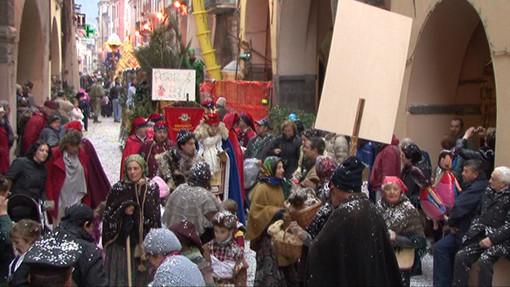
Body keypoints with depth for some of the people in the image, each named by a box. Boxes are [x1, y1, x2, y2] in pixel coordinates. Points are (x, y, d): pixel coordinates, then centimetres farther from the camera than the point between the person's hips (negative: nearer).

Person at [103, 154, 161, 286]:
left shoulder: (151, 188, 1)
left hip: (143, 241, 0)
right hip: (120, 241, 0)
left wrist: (143, 191, -15)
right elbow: (108, 215, 4)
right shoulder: (118, 188, 2)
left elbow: (154, 215, -10)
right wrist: (123, 210, -13)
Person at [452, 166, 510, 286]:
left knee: (484, 261, -30)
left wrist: (492, 239, -19)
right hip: (482, 234, 7)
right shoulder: (489, 192, 13)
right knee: (460, 257, -10)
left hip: (500, 239, -7)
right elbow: (479, 213, 23)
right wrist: (473, 229, 8)